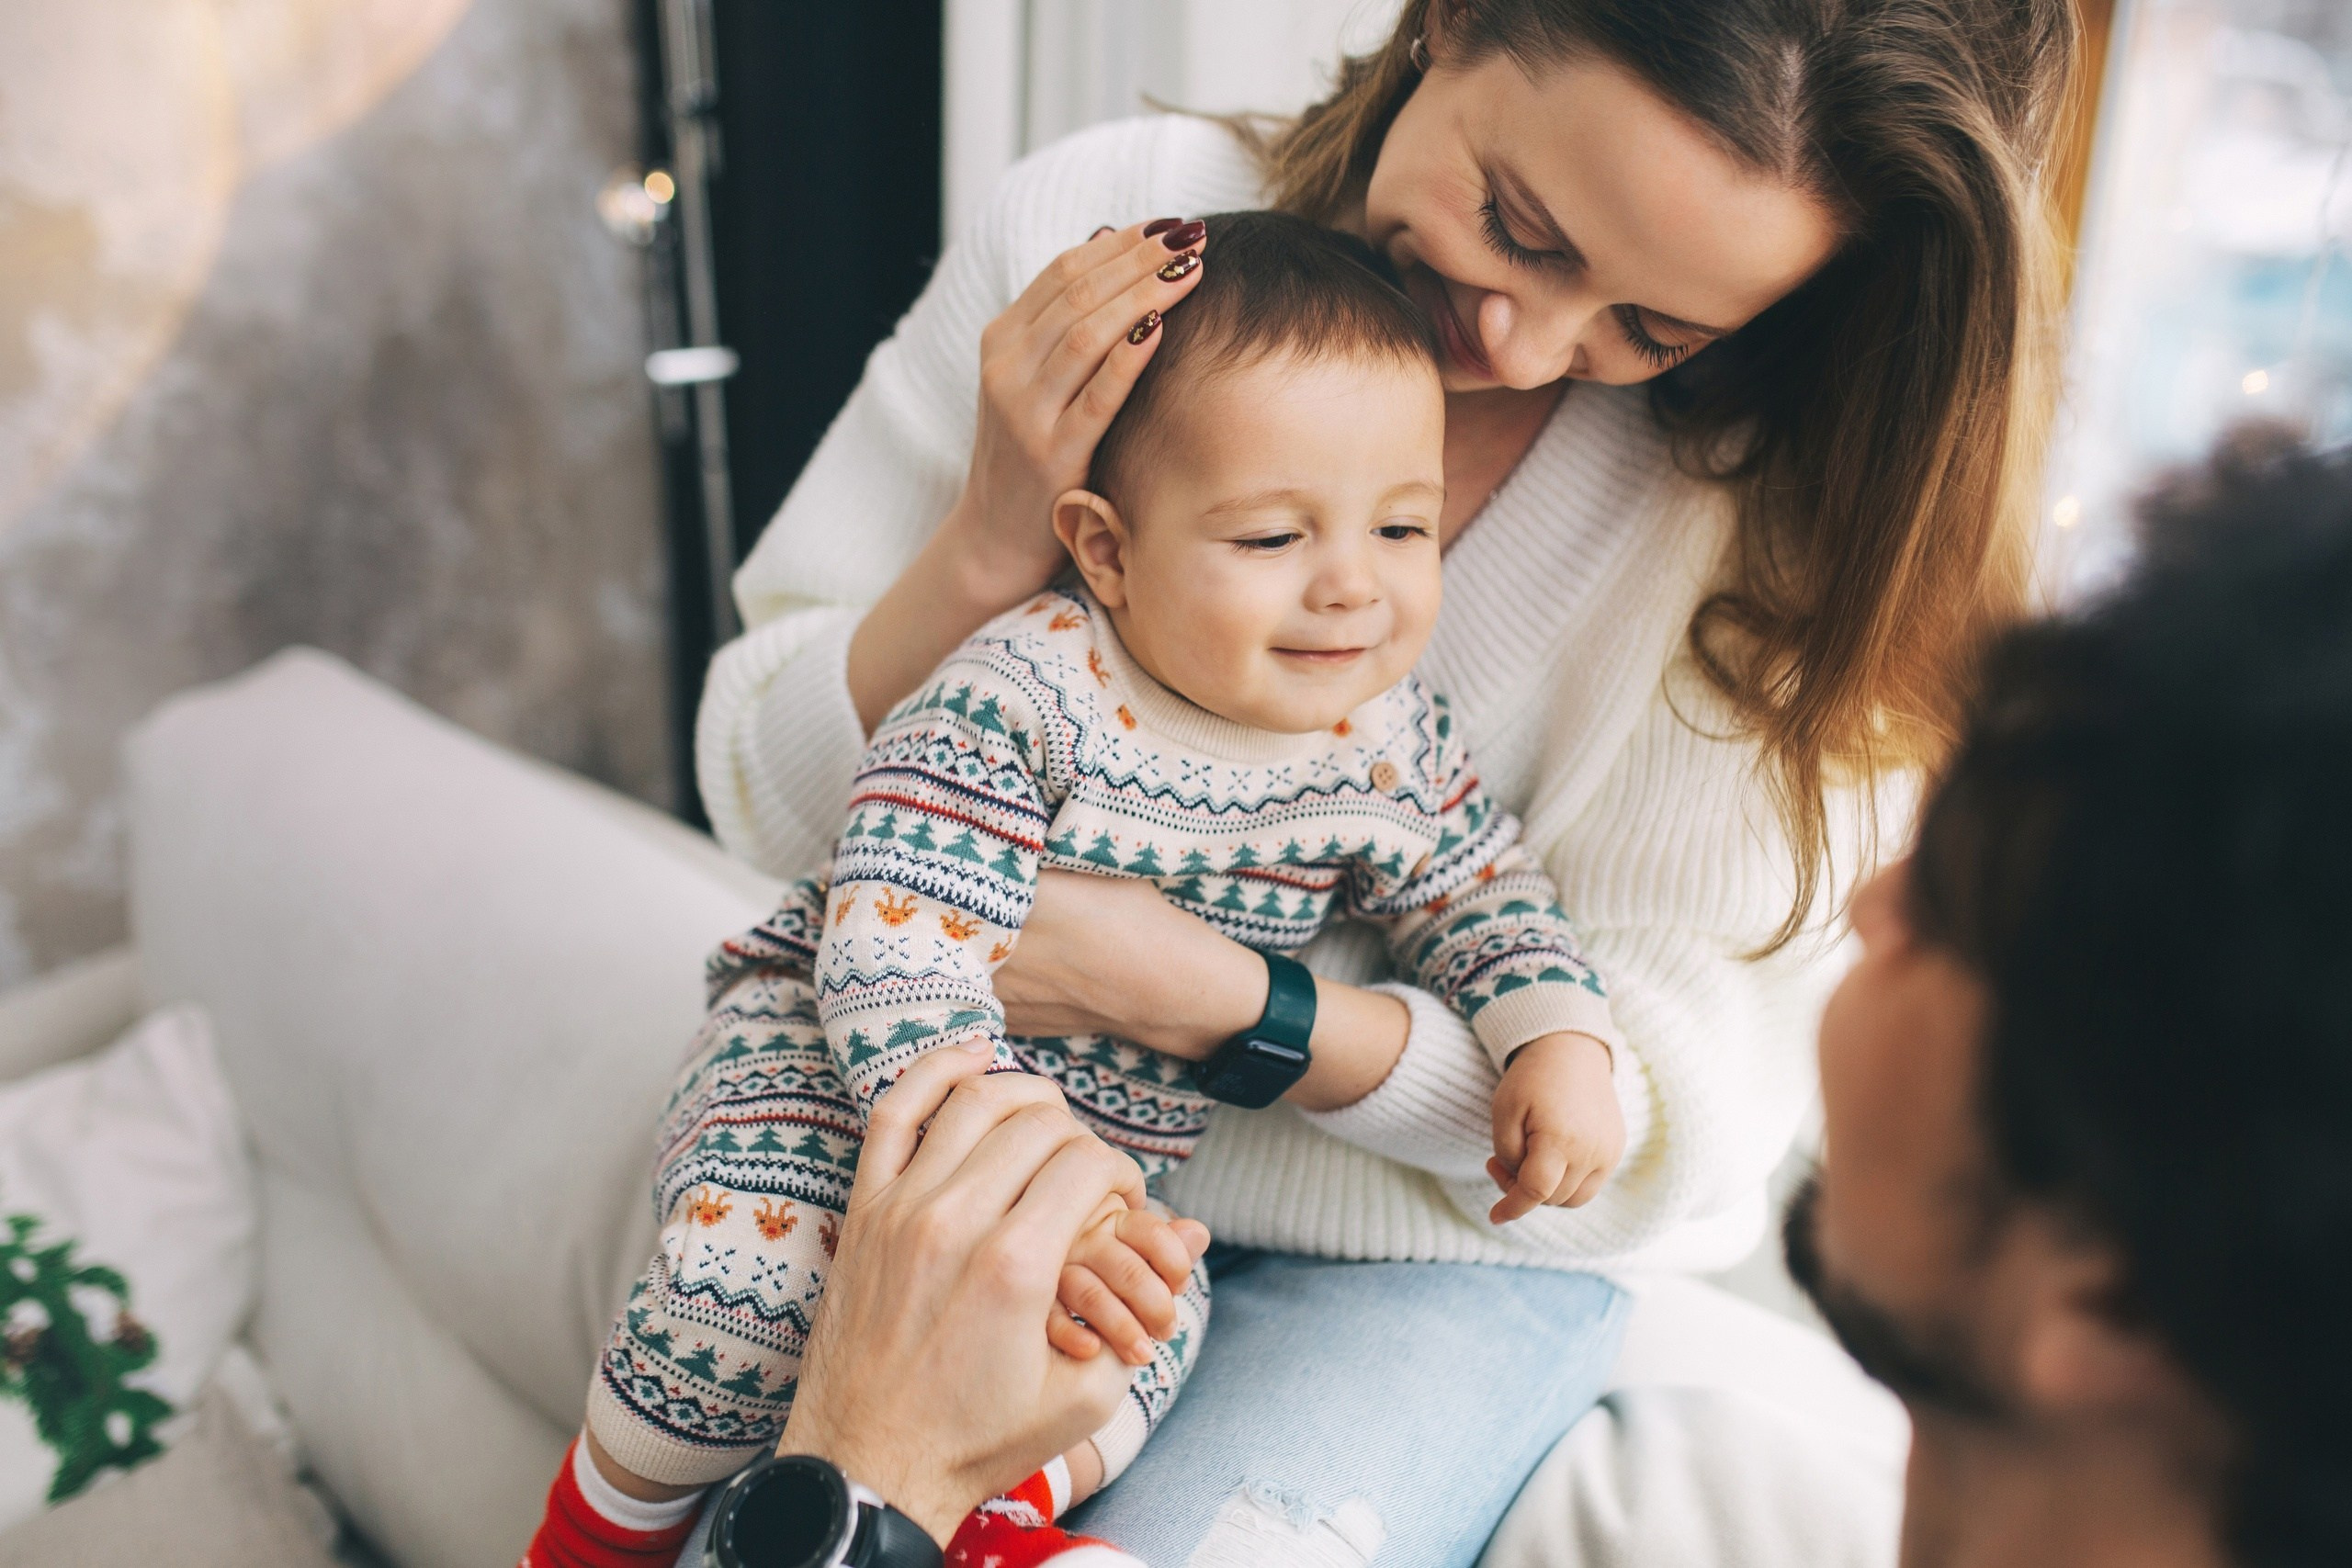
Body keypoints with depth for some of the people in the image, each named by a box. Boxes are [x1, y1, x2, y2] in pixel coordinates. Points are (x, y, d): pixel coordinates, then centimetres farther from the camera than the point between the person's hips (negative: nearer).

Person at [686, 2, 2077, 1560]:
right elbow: (774, 801, -5)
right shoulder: (1107, 219, -10)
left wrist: (1203, 997, -26)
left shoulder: (1773, 510, -14)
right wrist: (989, 550, -25)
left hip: (1431, 1251, 0)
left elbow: (1668, 1129, -13)